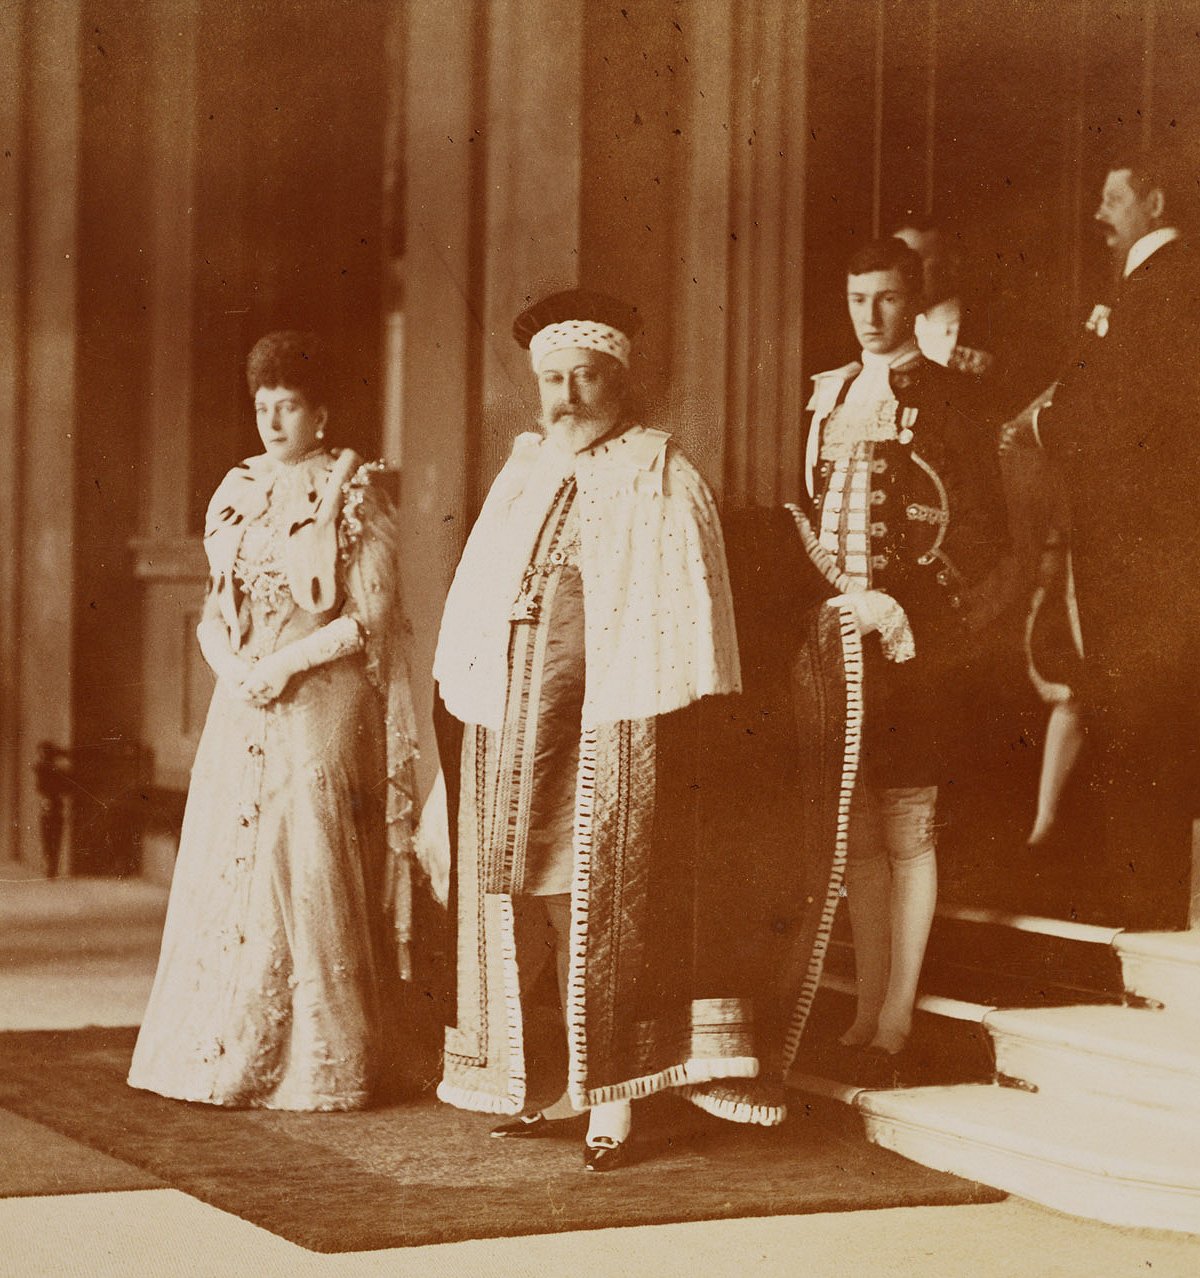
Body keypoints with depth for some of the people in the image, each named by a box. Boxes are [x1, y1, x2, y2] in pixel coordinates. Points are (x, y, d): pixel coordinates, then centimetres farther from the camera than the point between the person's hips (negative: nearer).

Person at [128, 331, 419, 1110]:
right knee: (228, 866, 3)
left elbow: (372, 616, -8)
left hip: (322, 704, -6)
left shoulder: (354, 496, -3)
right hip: (242, 708, 6)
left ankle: (321, 1064, -2)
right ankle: (226, 1055, 9)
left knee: (311, 870, -7)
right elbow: (216, 611, 14)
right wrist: (233, 665, -5)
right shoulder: (240, 494, 14)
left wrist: (288, 663, -14)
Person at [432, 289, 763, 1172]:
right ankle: (546, 1089, 16)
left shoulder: (659, 478, 0)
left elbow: (684, 607, -6)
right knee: (520, 905, 6)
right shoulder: (522, 477, 17)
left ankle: (611, 1099, -1)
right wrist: (469, 710, 11)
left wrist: (670, 726, -14)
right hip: (515, 726, 6)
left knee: (599, 907, -6)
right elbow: (477, 601, 18)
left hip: (611, 727, -5)